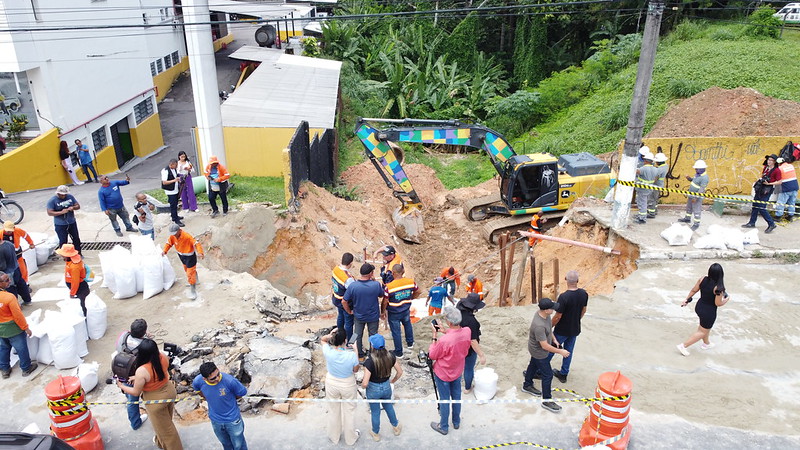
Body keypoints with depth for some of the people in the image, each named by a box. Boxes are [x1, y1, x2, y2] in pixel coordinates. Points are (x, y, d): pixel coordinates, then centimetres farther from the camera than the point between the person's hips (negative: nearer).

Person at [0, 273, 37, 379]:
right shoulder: (9, 297, -30)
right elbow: (18, 315, -22)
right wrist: (26, 328, -10)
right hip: (13, 329, -6)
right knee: (21, 349, 12)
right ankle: (26, 368, 27)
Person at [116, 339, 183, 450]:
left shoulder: (141, 371, -34)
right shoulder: (163, 356, -18)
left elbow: (136, 392, -16)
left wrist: (121, 386, 0)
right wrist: (138, 378, 9)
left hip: (156, 400, -7)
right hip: (169, 391, 7)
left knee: (164, 428, 17)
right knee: (165, 421, 32)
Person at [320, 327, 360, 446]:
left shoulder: (328, 352, -28)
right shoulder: (352, 355, -32)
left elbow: (322, 339, -5)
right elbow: (355, 370, -11)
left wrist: (330, 335, -24)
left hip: (331, 384, 2)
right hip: (348, 385, -2)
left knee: (334, 410, 26)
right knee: (349, 411, 22)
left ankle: (334, 437, 48)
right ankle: (350, 438, 43)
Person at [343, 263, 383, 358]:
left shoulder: (353, 285, -25)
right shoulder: (376, 285, -27)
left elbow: (344, 301, -16)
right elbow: (381, 295, -4)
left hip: (358, 316, 0)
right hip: (373, 316, 0)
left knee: (358, 335, 23)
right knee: (373, 335, 22)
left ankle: (360, 354, 39)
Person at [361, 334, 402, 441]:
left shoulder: (370, 362, -32)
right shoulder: (391, 357, -18)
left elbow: (365, 384, -29)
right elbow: (400, 372, -6)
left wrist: (363, 386, -6)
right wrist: (393, 381, 11)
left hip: (373, 389, -4)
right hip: (386, 387, 4)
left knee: (375, 412, 21)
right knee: (388, 406, 31)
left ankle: (376, 434, 44)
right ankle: (396, 426, 52)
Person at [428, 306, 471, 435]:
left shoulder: (444, 340, -38)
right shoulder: (467, 332, -21)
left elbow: (432, 355, -19)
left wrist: (435, 335, -18)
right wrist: (445, 330, -7)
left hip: (443, 373, -5)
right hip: (457, 371, 5)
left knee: (444, 400, 14)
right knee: (456, 397, 24)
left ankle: (443, 427, 34)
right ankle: (456, 422, 44)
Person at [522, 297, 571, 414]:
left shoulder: (543, 313, -15)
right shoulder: (539, 325, -43)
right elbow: (545, 346, -34)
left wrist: (554, 339, 12)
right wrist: (560, 352, -25)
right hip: (539, 352, -9)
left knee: (533, 365, 28)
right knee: (548, 375, 4)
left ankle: (527, 385, 52)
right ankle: (546, 401, 20)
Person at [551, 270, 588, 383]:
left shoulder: (564, 297, -31)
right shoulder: (584, 294, -12)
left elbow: (558, 316, -23)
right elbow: (583, 311, 5)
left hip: (562, 331, -5)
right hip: (575, 329, 5)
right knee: (569, 351, 21)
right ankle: (563, 374, 35)